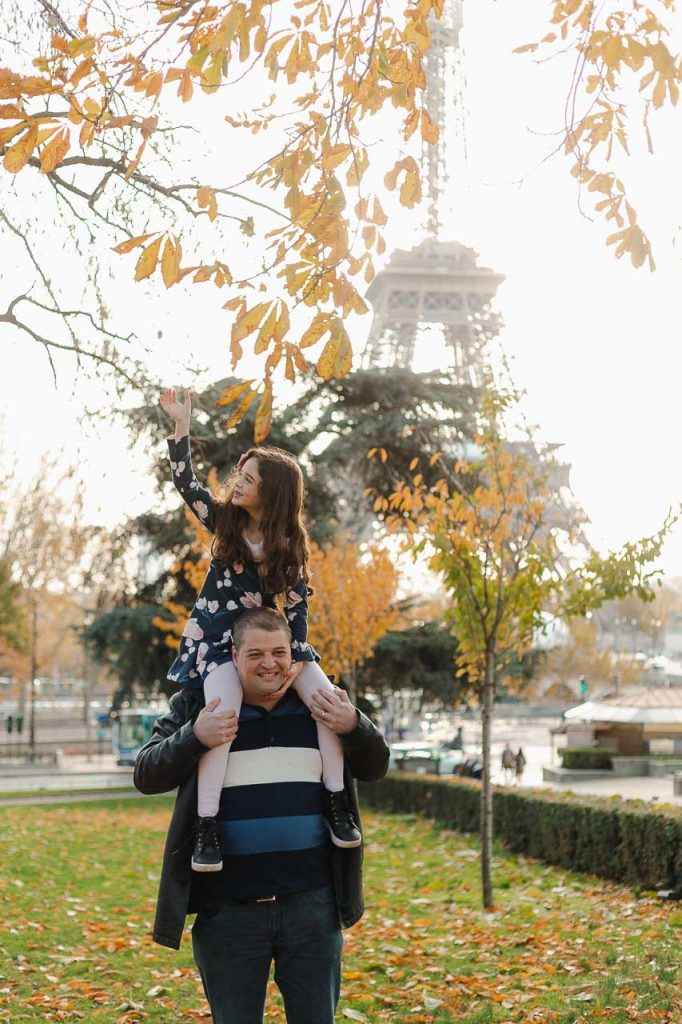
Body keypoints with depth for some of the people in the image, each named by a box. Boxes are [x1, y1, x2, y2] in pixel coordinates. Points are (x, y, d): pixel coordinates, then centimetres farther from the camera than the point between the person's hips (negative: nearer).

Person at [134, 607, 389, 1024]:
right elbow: (146, 777, -1)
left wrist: (354, 727, -10)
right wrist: (194, 739, -19)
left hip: (311, 902, 1)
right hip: (228, 908, -1)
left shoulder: (320, 703, 6)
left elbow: (375, 766, 11)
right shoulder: (196, 706, 1)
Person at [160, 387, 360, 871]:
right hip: (216, 639, -1)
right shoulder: (224, 519, 1)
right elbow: (186, 482, -6)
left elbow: (298, 603, -4)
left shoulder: (290, 544, -2)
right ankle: (206, 828, -32)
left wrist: (299, 658, -14)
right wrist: (181, 425, -14)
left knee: (327, 698, -20)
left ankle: (337, 802, -13)